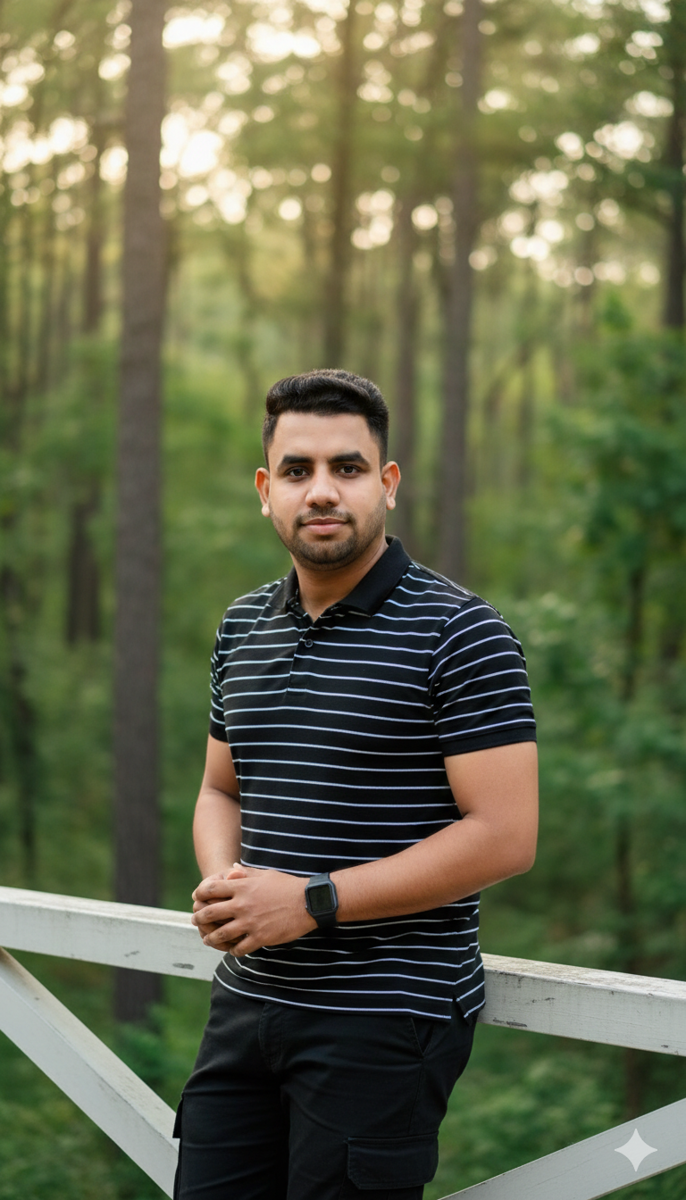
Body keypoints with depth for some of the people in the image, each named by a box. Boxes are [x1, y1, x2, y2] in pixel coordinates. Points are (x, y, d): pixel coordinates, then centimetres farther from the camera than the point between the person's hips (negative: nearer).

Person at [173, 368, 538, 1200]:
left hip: (387, 1016, -6)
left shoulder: (456, 632, -10)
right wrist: (222, 884, -3)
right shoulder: (243, 626, 10)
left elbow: (504, 836, -16)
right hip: (248, 998, 6)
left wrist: (315, 902, -18)